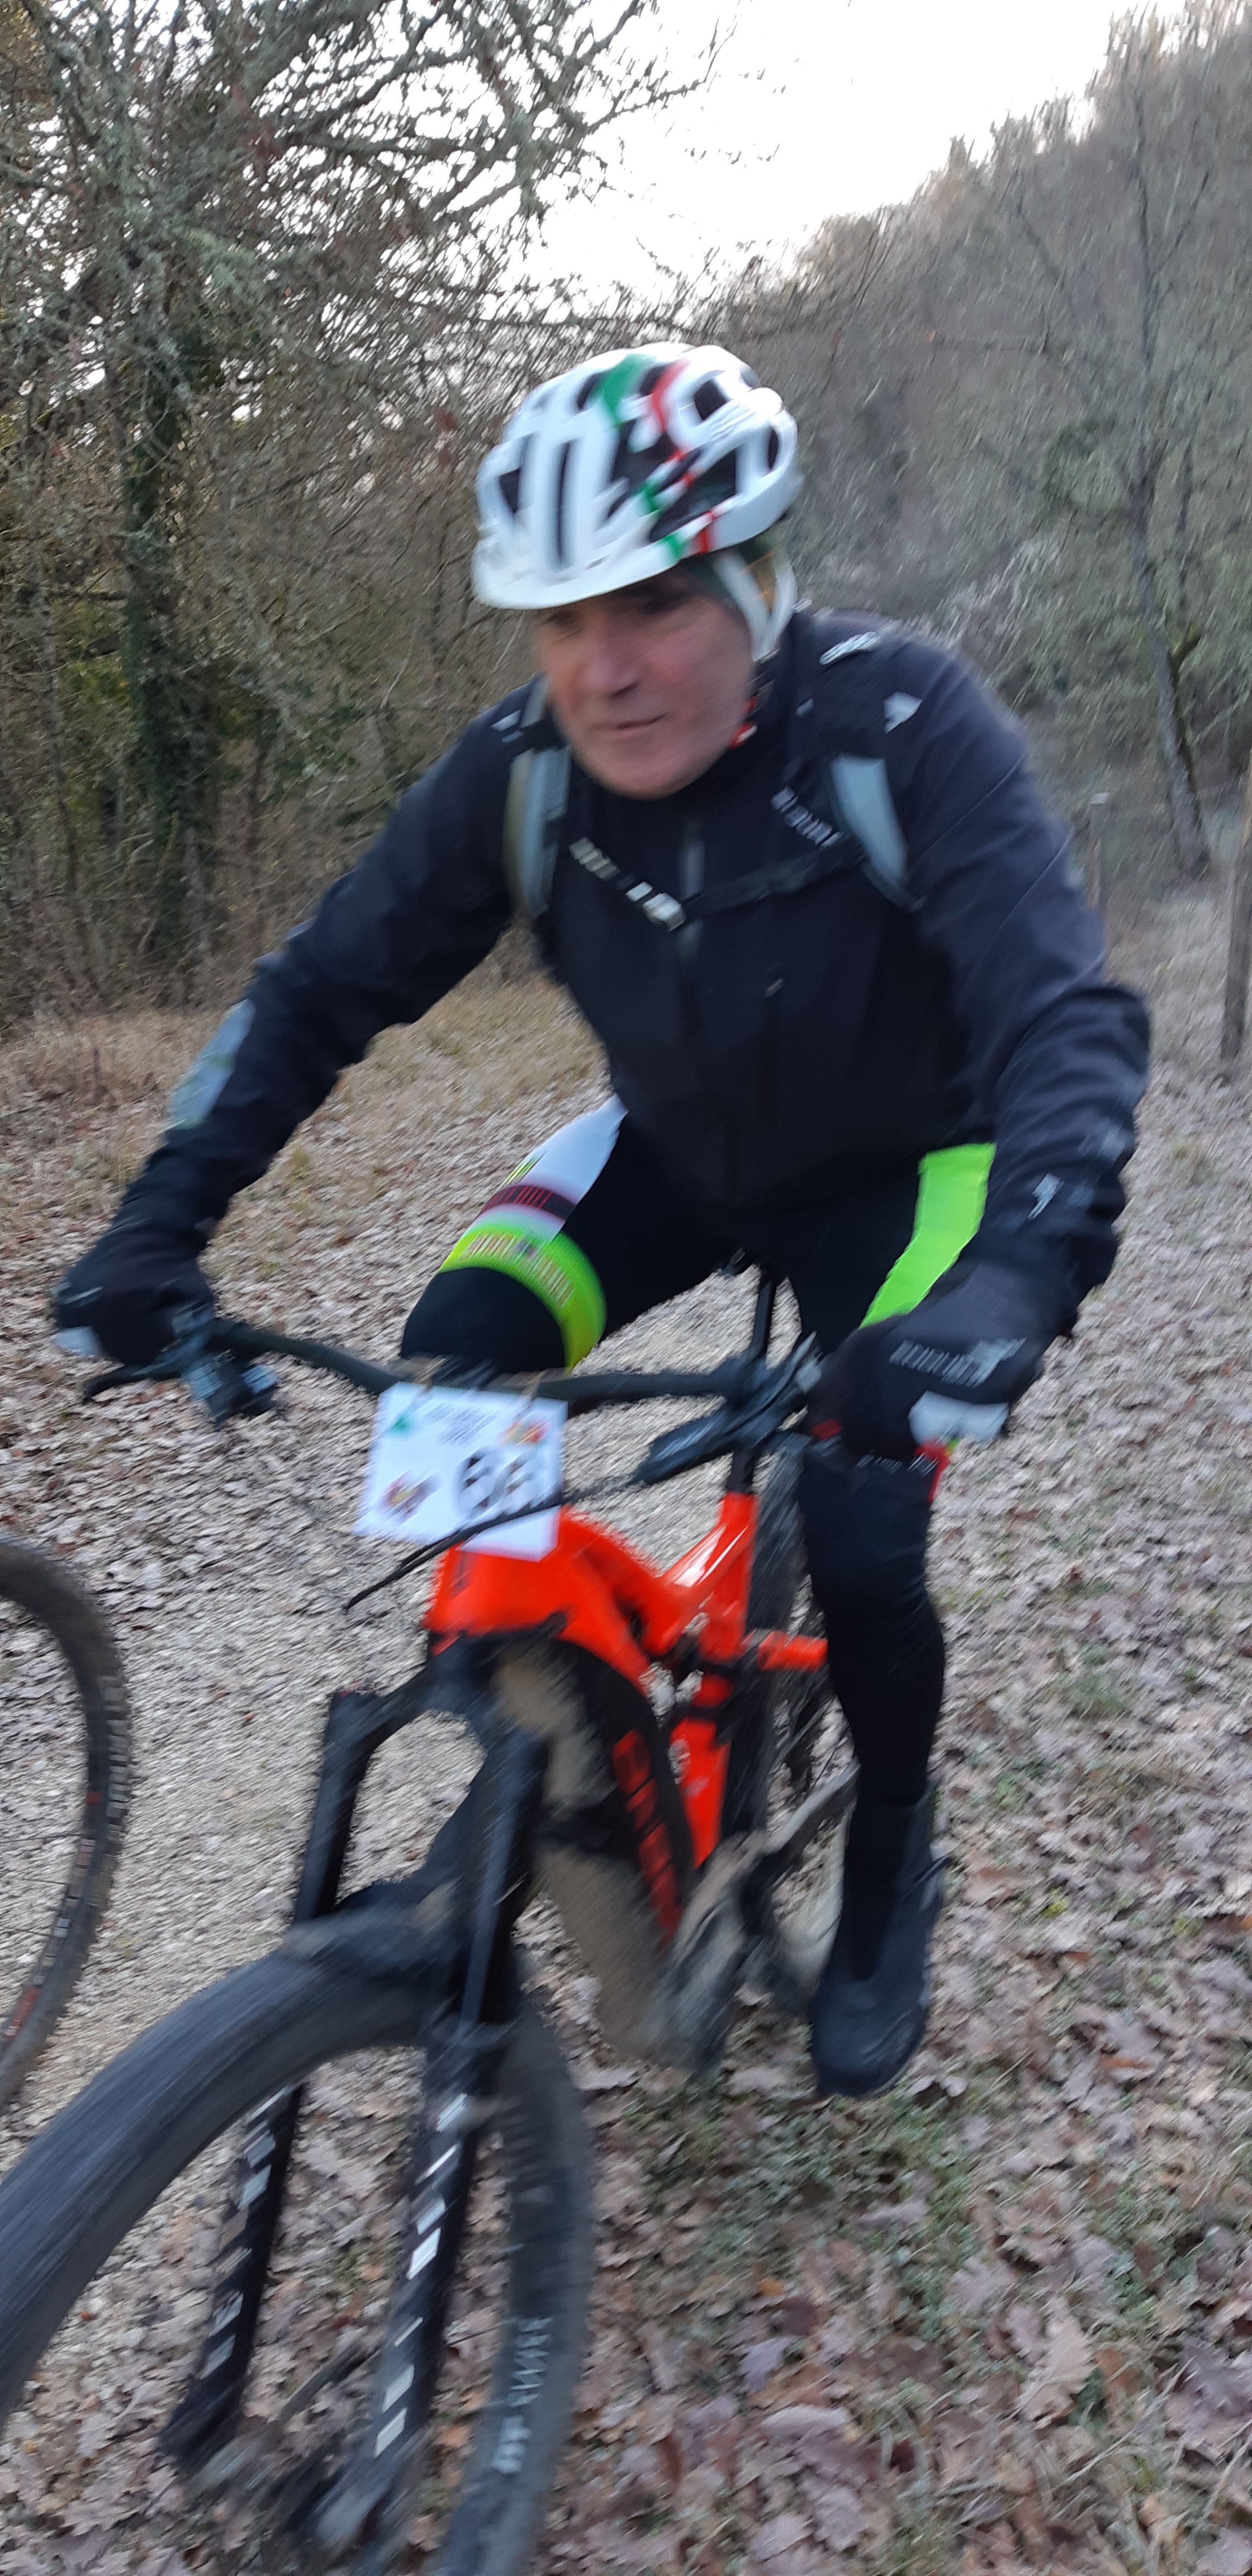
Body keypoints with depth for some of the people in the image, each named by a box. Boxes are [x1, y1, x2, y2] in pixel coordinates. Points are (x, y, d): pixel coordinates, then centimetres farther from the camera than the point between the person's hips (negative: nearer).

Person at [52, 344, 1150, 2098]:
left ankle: (893, 1865, 14)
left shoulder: (901, 728, -31)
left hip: (898, 1165, -3)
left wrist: (1019, 1274, -58)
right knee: (449, 1365, -19)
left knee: (859, 1543, -19)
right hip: (678, 1151, 4)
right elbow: (324, 988, -13)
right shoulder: (521, 773, -20)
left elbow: (1069, 1017, -39)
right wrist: (164, 1218, -24)